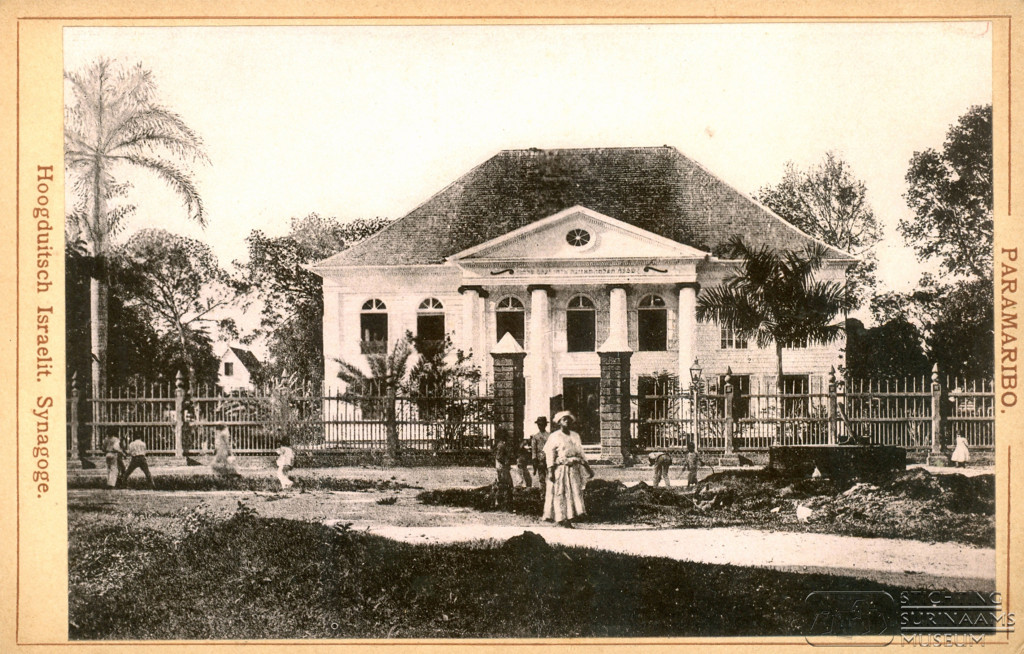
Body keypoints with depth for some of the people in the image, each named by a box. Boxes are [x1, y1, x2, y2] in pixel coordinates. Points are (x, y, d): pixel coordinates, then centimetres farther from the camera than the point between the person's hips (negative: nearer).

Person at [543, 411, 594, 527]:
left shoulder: (575, 436, 15)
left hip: (574, 470, 5)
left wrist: (588, 468, 13)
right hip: (560, 470, -5)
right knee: (560, 496, -5)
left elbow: (581, 453, 19)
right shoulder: (554, 437, -2)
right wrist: (550, 471, -15)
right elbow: (550, 455, -6)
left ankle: (569, 520, 4)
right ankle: (561, 521, -3)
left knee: (575, 494, 0)